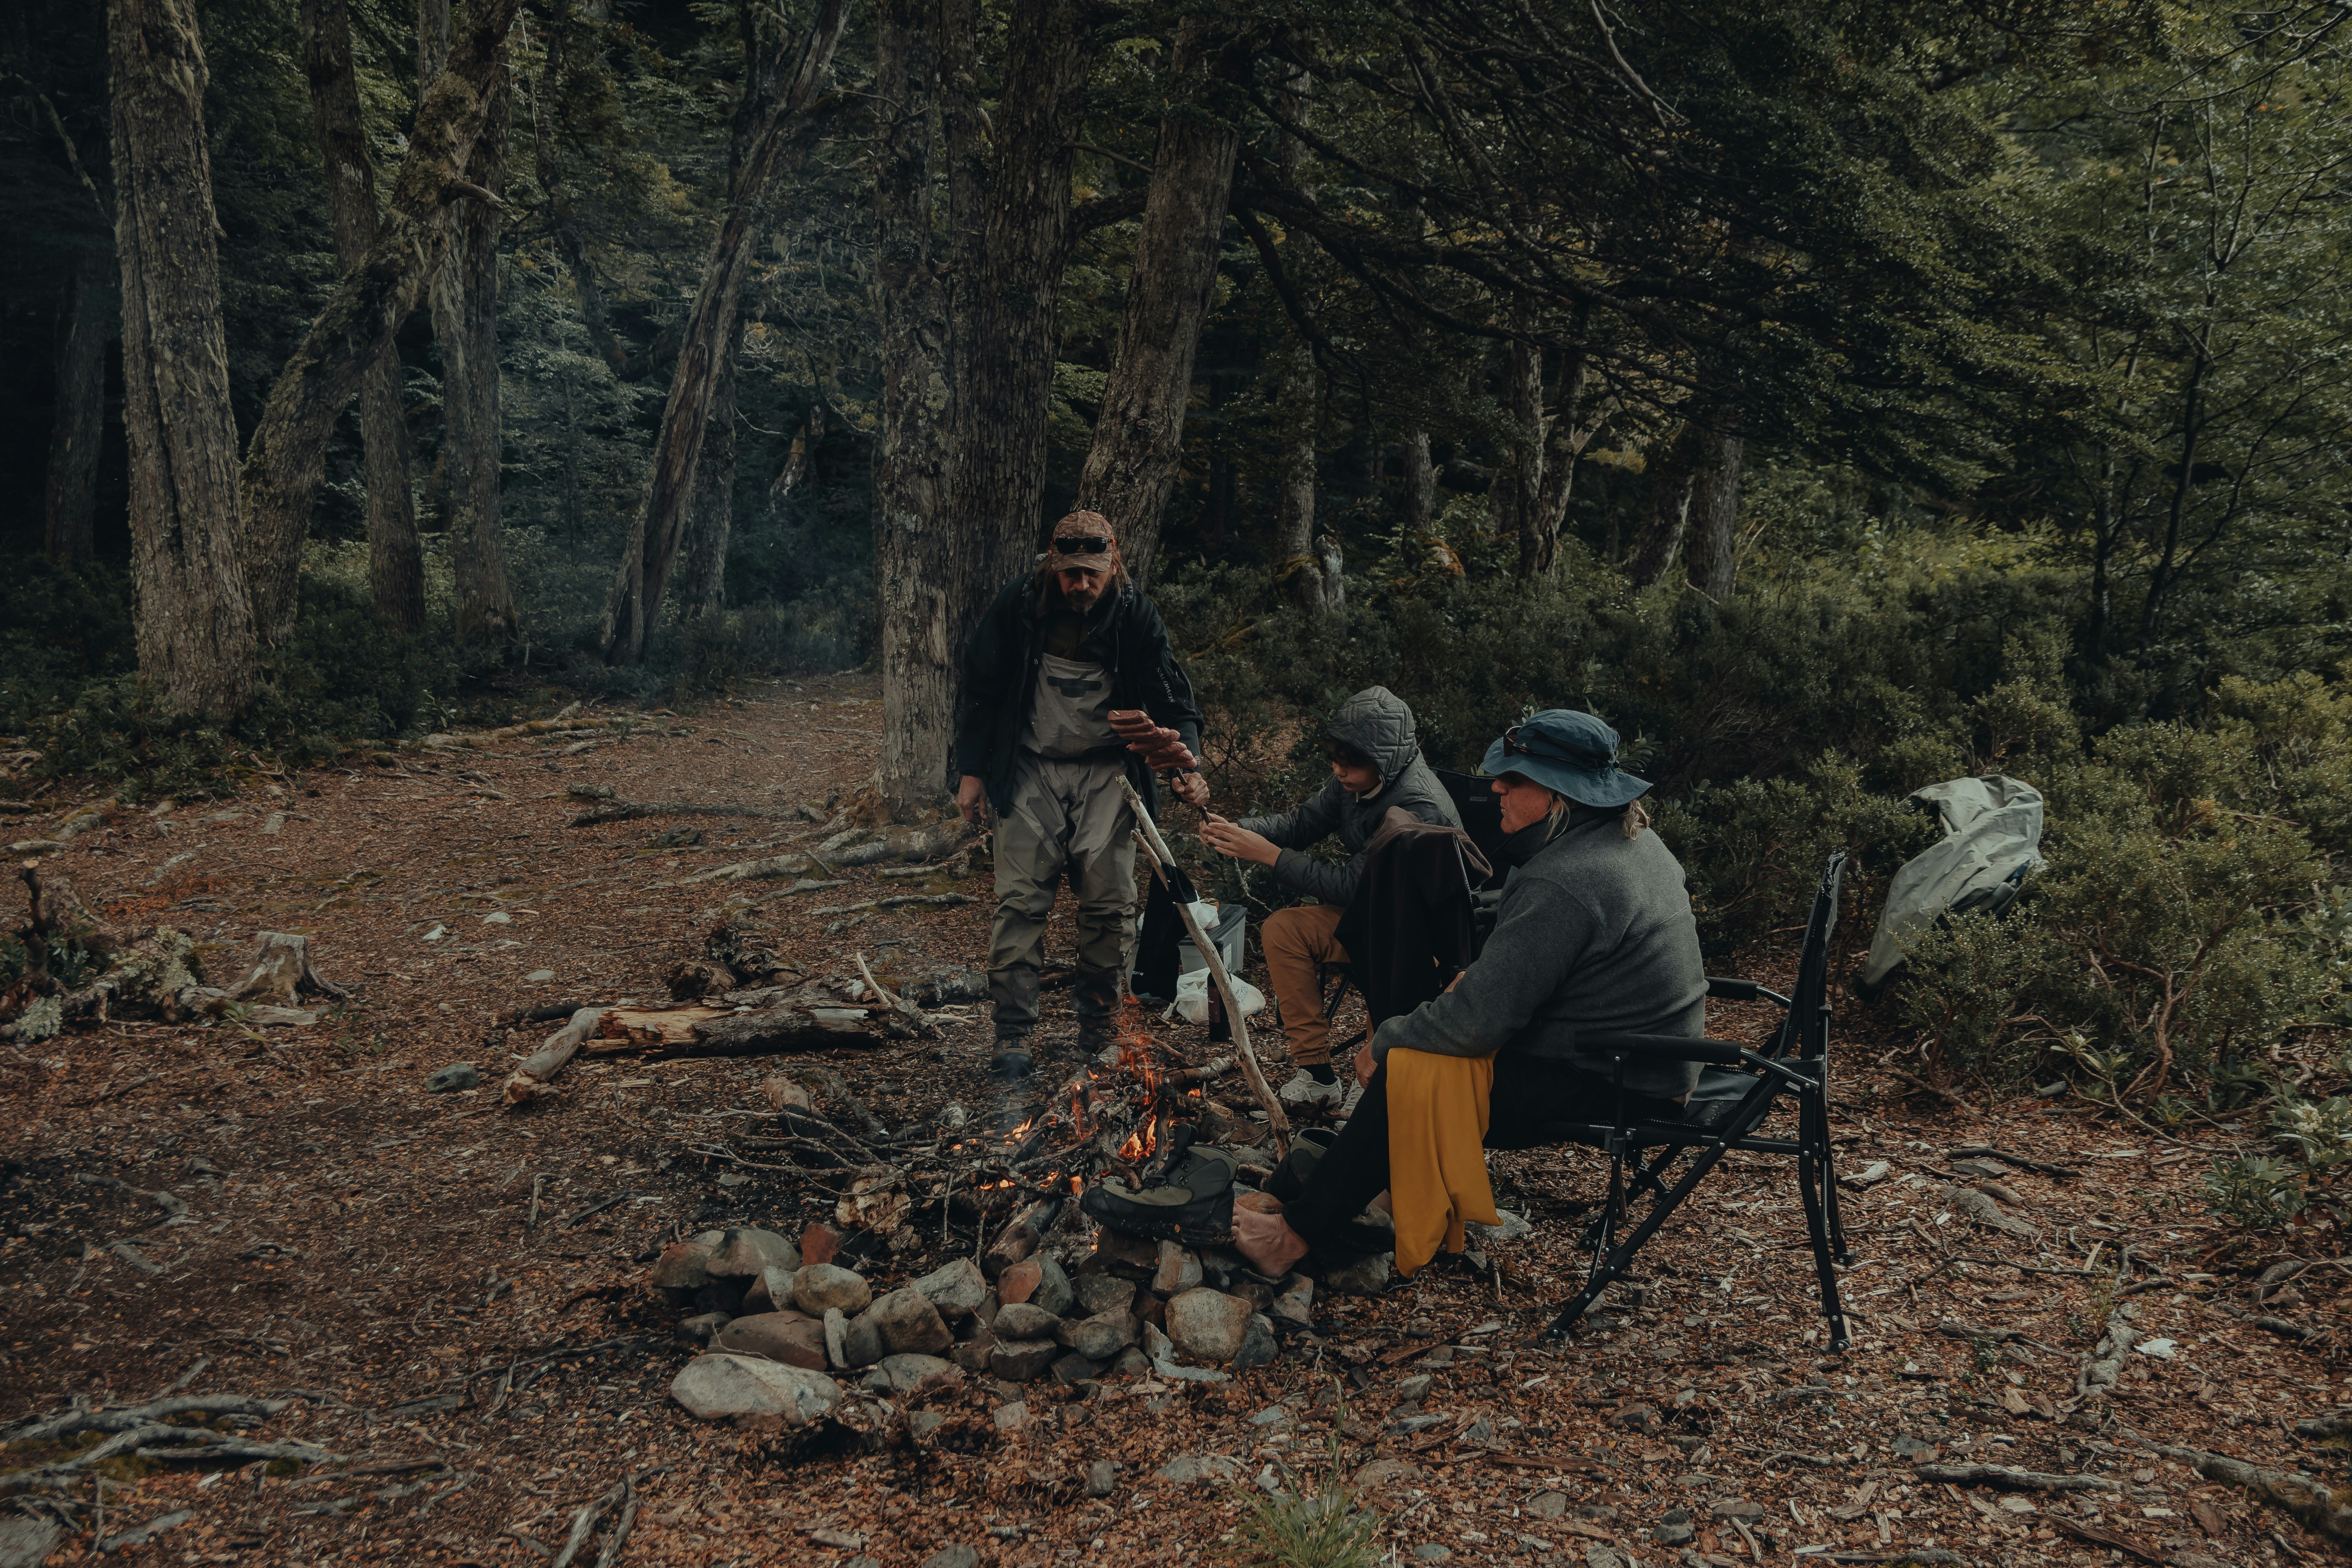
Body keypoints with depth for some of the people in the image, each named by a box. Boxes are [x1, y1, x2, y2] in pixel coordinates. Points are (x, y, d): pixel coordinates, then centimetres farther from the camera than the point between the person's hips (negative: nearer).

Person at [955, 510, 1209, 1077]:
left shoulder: (1136, 616, -5)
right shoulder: (1018, 604, -6)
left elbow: (1174, 700, -1)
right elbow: (981, 688, 4)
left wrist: (1187, 763, -19)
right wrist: (971, 769, 2)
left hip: (1106, 773, 0)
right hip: (1030, 770, 0)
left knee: (1109, 903, -3)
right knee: (1021, 901, -7)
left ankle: (1100, 1030, 12)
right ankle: (1013, 1035, -1)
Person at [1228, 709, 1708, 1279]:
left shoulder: (1563, 885, -27)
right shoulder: (1632, 842, 6)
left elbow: (1476, 1021, -25)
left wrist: (1384, 1041, -9)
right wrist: (1471, 978, 5)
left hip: (1610, 1085, -11)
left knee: (1409, 1071, -14)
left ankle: (1301, 1235, -3)